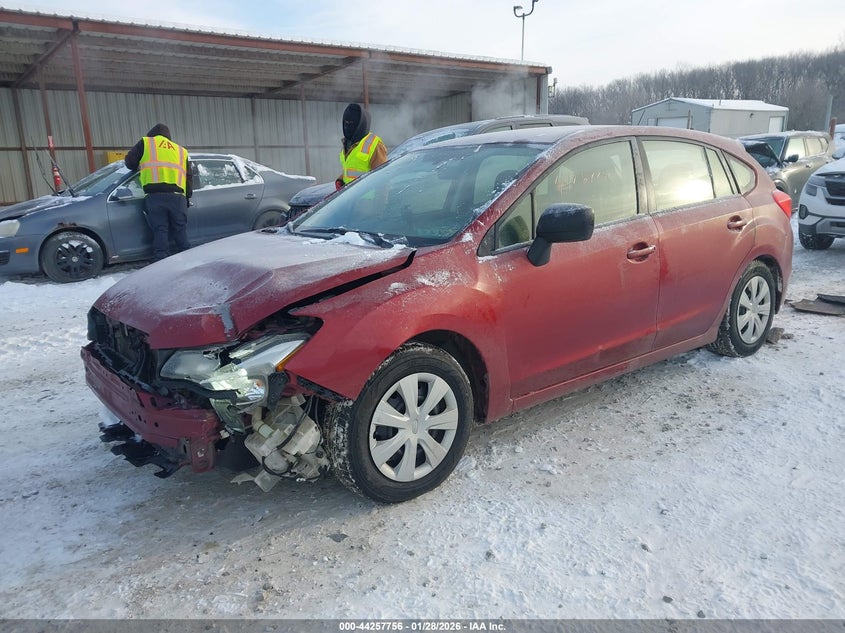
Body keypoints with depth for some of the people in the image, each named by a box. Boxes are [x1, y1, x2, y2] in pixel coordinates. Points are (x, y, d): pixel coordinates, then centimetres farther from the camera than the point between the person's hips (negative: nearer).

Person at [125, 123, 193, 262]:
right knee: (181, 233, 8)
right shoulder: (181, 151, 28)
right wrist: (187, 197, 30)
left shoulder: (145, 143, 18)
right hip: (178, 197, 2)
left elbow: (129, 162, 17)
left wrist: (142, 165, 37)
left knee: (160, 232, -3)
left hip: (155, 195, -2)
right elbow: (189, 178, 26)